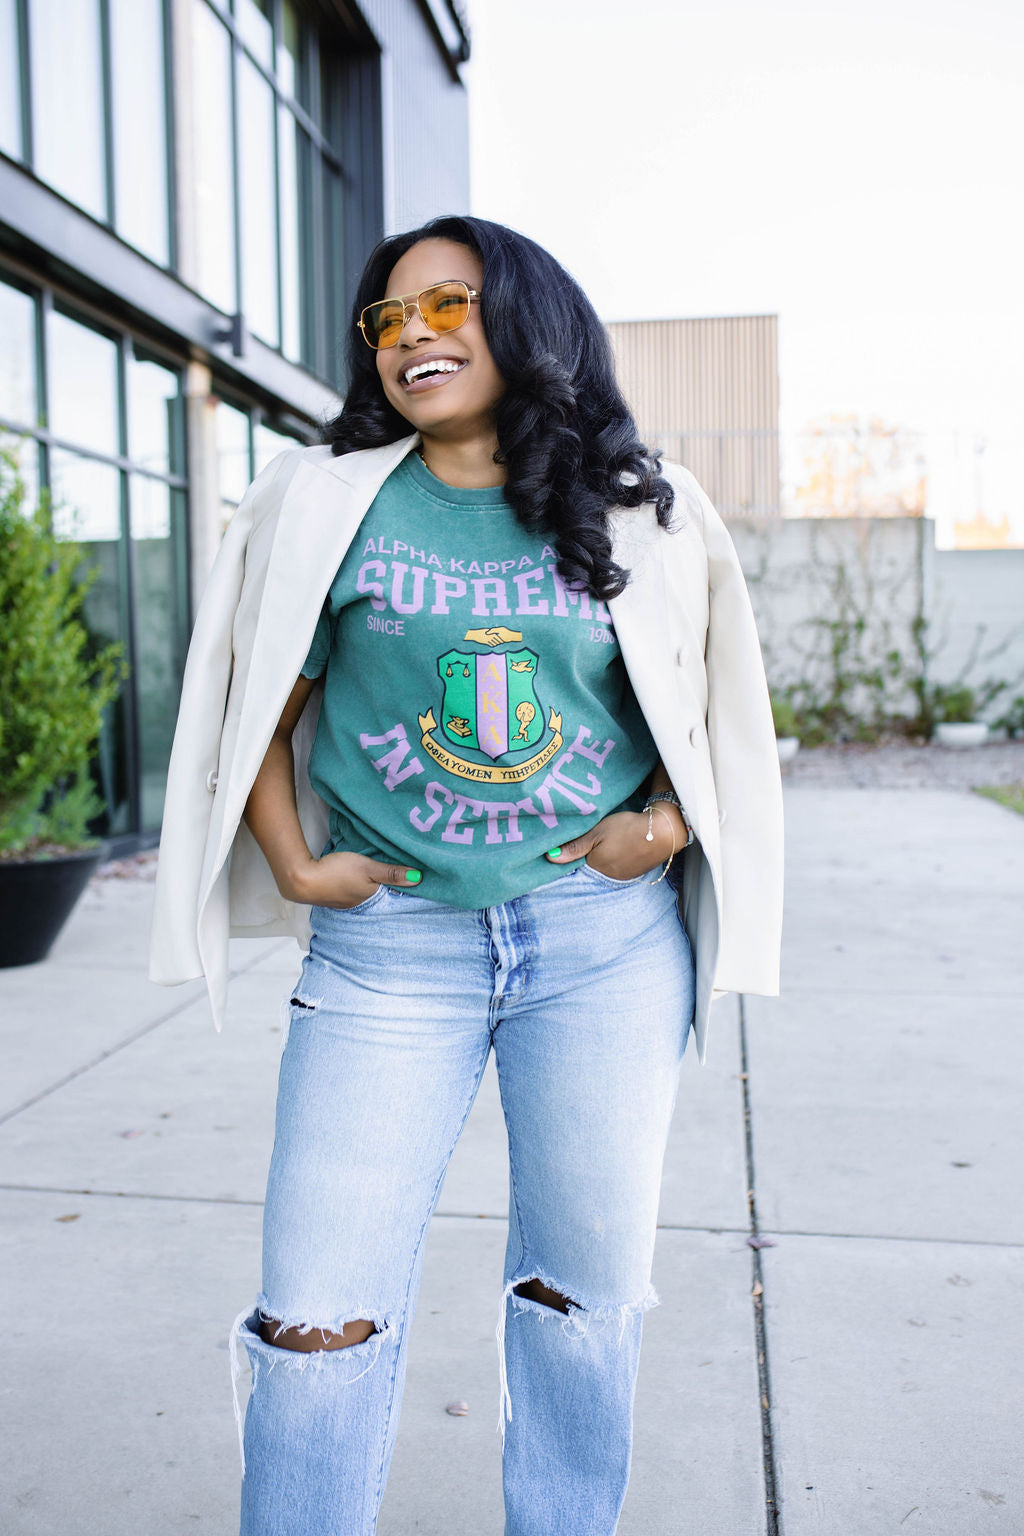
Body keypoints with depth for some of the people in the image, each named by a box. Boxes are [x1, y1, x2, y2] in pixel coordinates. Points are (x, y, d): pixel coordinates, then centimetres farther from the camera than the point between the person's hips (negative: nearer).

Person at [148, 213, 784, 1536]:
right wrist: (294, 865, -2)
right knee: (319, 1319, -1)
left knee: (587, 1287, 14)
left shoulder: (644, 515, 6)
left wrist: (666, 824, -1)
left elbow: (711, 703, 15)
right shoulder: (324, 503, 5)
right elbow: (265, 708, 9)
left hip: (607, 938, 1)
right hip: (388, 943, 0)